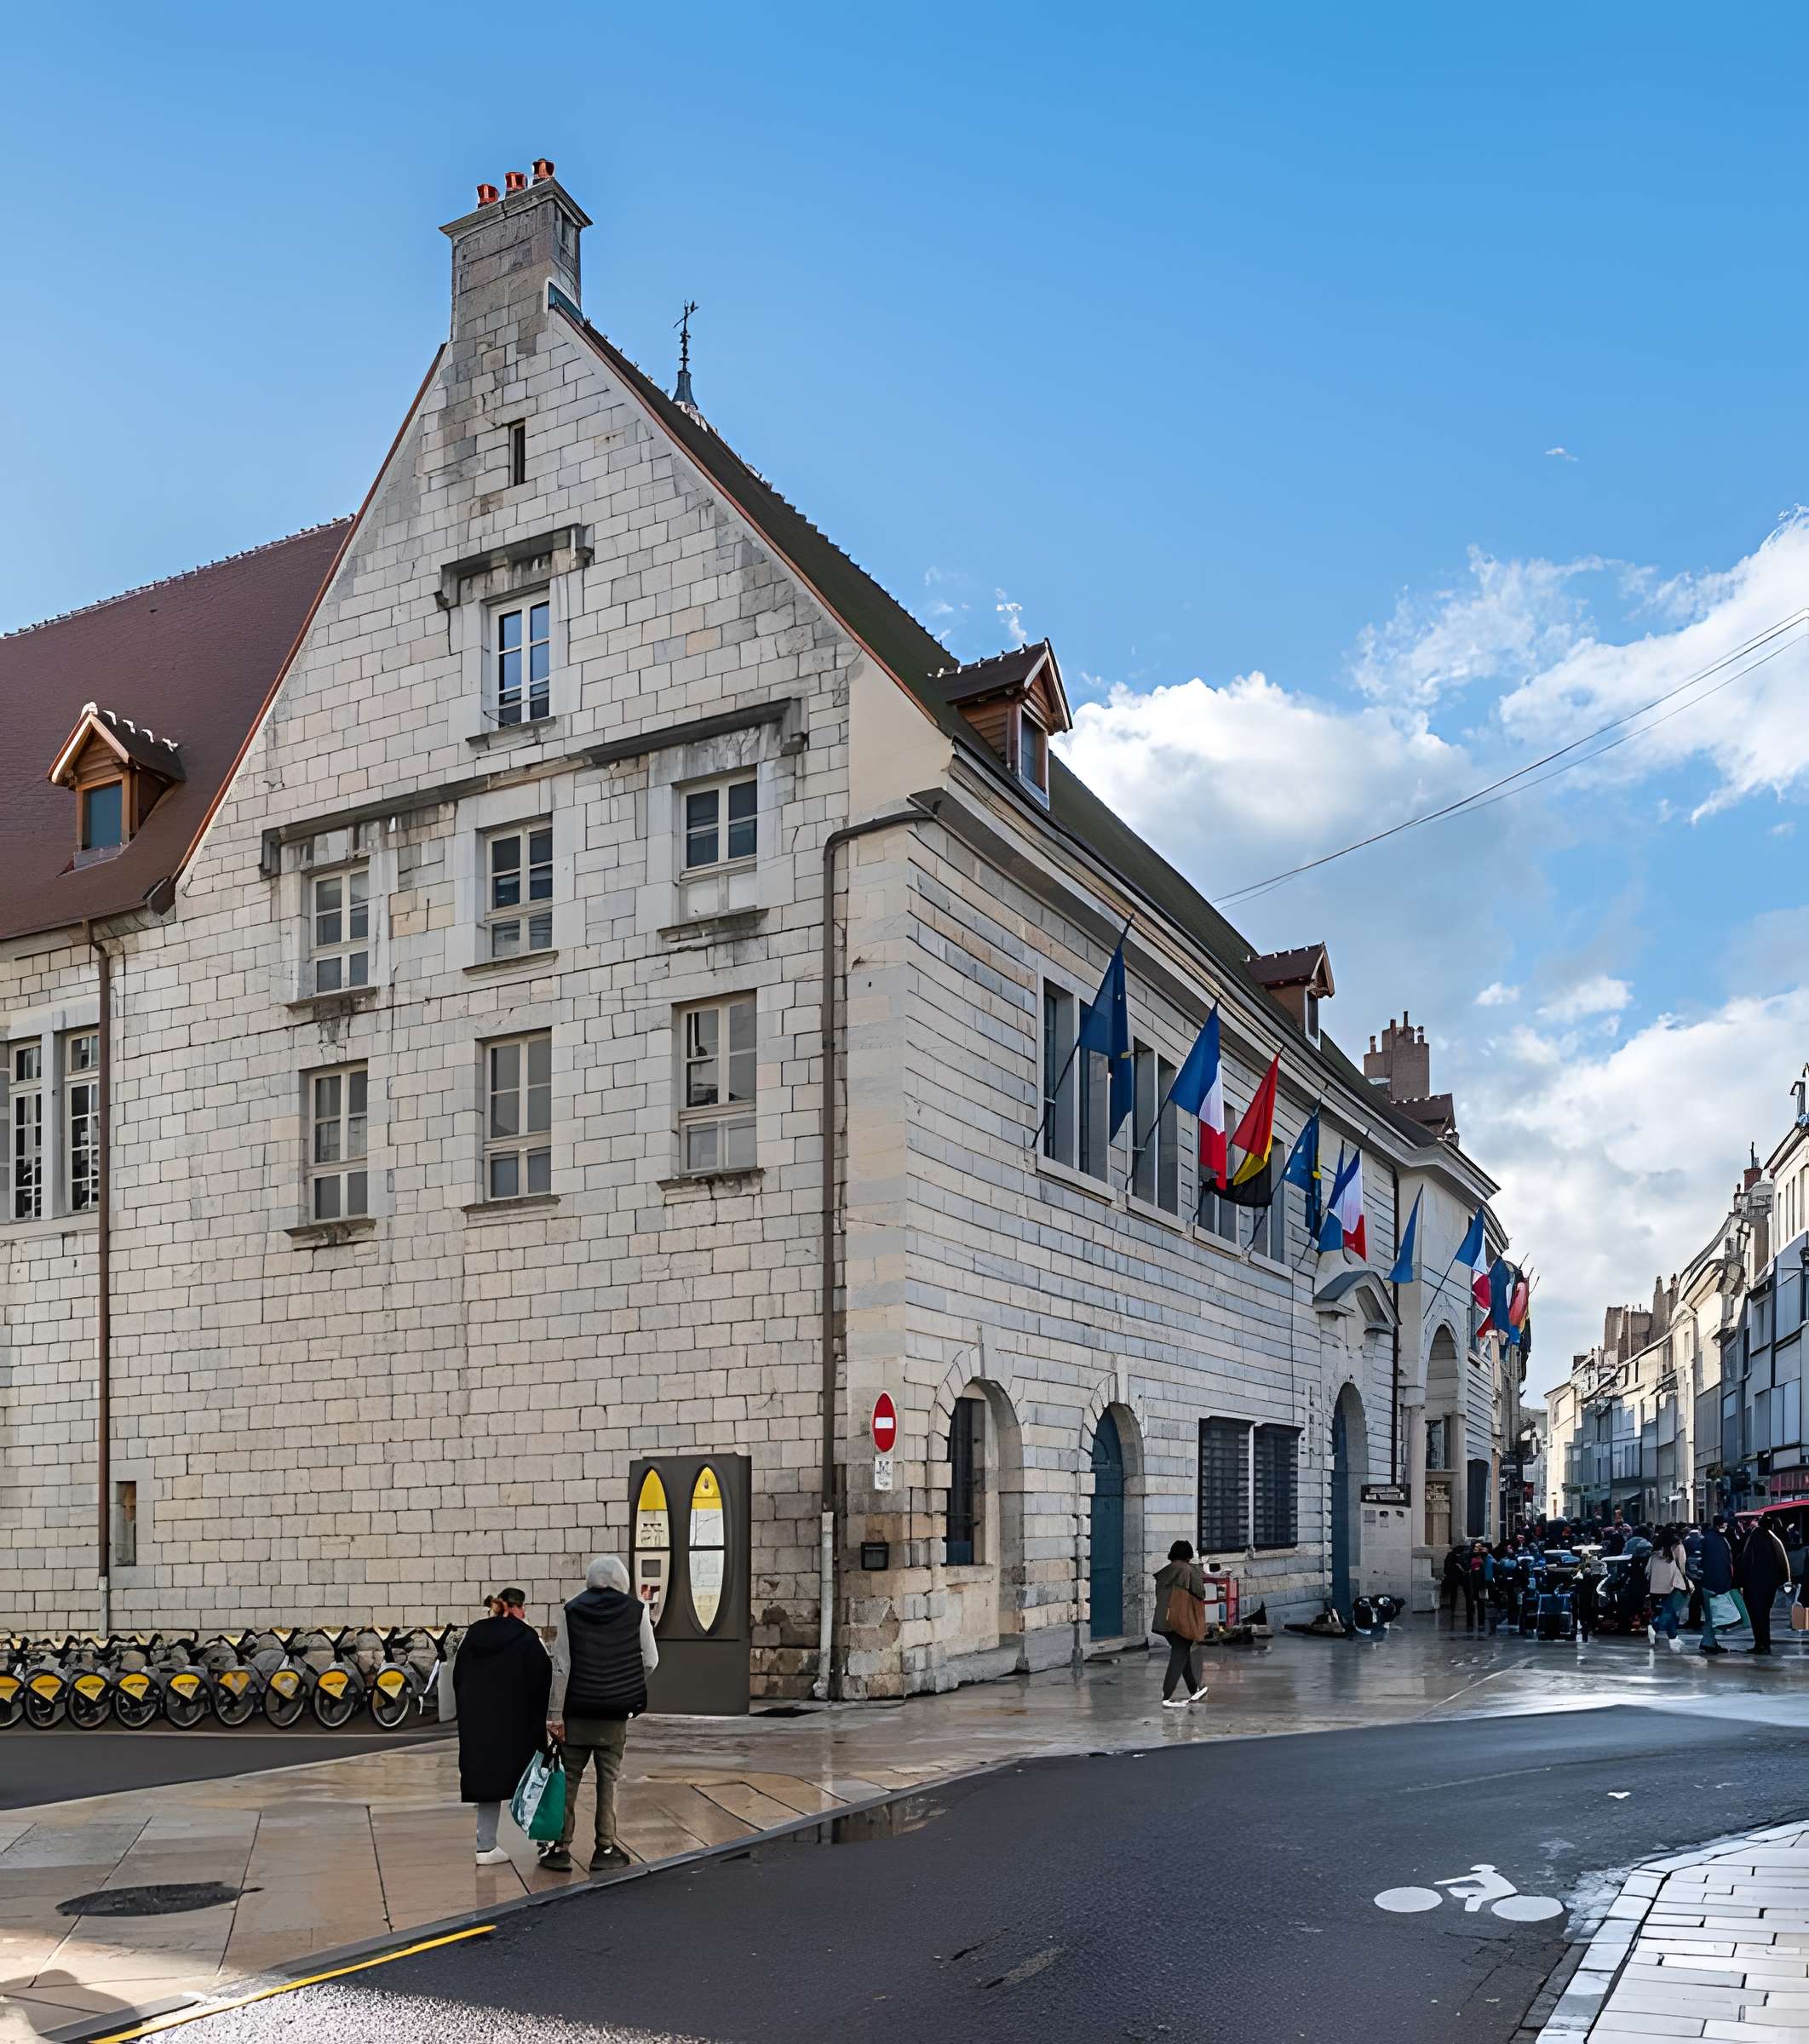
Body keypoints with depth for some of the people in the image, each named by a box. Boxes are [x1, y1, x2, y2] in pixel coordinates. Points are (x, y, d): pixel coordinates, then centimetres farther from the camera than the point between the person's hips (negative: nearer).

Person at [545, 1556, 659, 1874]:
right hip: (615, 1713, 0)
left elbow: (561, 1665, -4)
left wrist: (555, 1714, -2)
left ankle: (560, 1847, 10)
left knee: (568, 1779, 9)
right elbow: (651, 1660, 1)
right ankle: (605, 1849, 10)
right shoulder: (636, 1611, -3)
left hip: (577, 1709, 0)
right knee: (607, 1779, 8)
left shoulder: (571, 1611, -2)